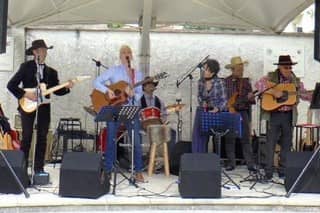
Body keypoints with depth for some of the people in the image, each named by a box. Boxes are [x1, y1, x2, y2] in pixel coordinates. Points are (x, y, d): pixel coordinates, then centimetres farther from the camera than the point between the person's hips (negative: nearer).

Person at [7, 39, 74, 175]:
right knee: (27, 137, -5)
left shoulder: (51, 71, 13)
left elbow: (56, 91, 10)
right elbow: (11, 85, -5)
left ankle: (38, 167, 10)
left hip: (44, 106, 4)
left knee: (42, 137, 4)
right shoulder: (26, 67, 0)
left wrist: (66, 88, -8)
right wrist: (25, 94, -14)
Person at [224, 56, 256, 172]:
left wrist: (250, 98, -14)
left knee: (246, 139, -2)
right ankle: (231, 163, 12)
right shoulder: (225, 82, 3)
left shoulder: (246, 82, 8)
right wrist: (228, 107, -12)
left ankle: (250, 164, -1)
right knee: (229, 139, 3)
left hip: (243, 112, 1)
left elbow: (252, 101, 9)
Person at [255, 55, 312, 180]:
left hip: (289, 116, 4)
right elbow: (258, 84, -16)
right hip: (274, 115, -3)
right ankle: (268, 173, 6)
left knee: (286, 144, 9)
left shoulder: (296, 81, 9)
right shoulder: (271, 77, -2)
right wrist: (273, 91, -23)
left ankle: (283, 171, 20)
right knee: (271, 144, -1)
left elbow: (304, 95, 8)